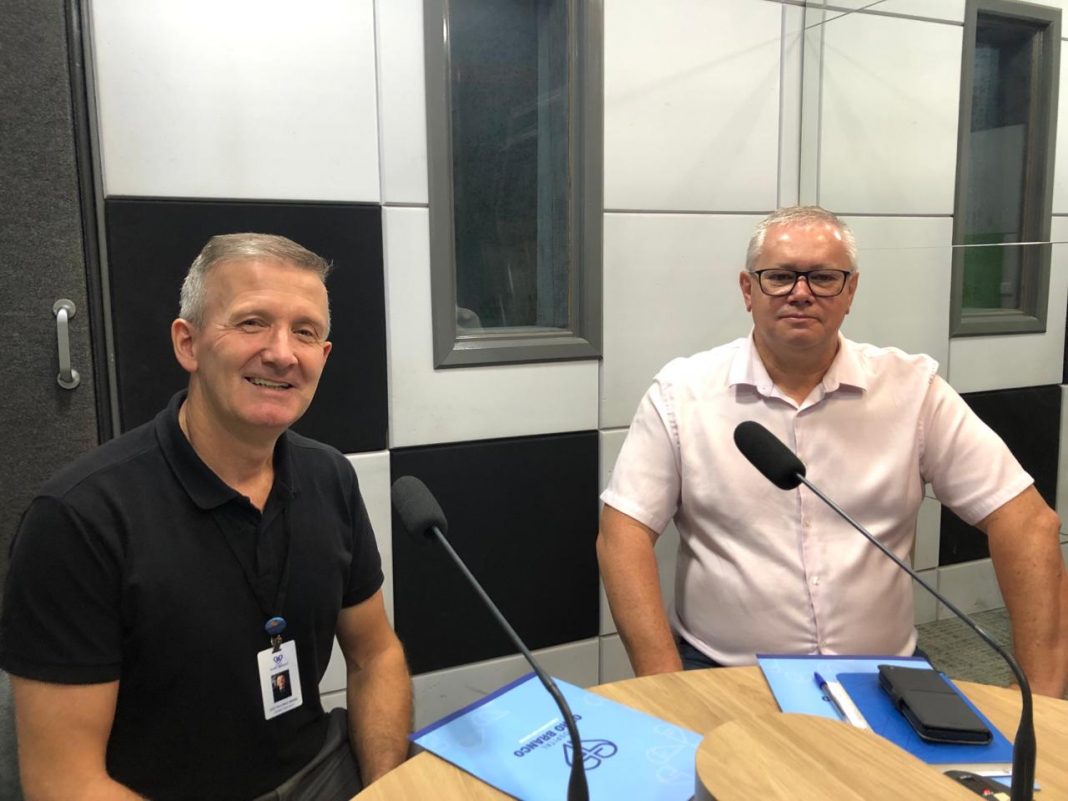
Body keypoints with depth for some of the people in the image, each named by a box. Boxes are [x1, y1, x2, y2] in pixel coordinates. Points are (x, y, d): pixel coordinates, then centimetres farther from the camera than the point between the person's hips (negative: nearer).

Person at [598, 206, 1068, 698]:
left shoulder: (912, 388, 0)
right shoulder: (681, 391, -4)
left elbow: (1027, 521, 0)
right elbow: (623, 536, -7)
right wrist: (668, 691, -16)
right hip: (722, 674, -2)